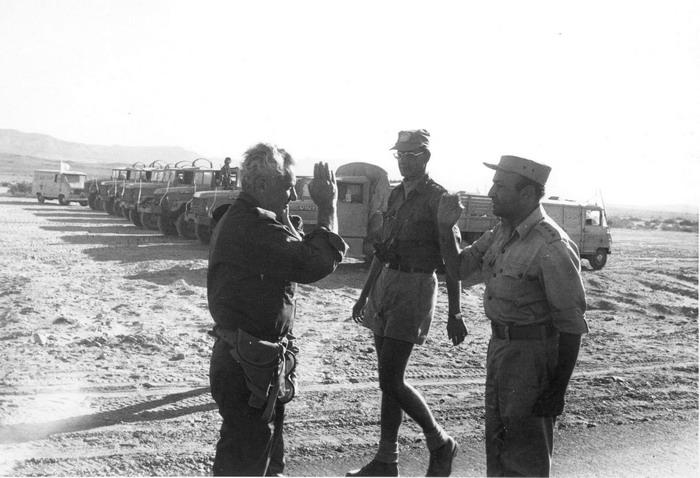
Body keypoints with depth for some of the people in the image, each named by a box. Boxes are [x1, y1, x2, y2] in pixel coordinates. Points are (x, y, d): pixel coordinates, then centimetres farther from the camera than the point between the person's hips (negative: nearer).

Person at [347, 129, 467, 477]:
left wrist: (454, 314, -12)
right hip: (386, 284, 7)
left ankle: (440, 443, 12)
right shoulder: (396, 196, 13)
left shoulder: (437, 198, -8)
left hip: (415, 287, -7)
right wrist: (364, 294, 20)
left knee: (390, 381, -8)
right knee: (390, 379, 10)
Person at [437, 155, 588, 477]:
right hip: (499, 345, 8)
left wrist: (557, 391, -19)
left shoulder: (552, 247, -22)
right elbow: (461, 269, 13)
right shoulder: (502, 232, 4)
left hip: (532, 353, -8)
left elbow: (571, 325, -20)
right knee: (497, 443, 22)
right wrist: (446, 228, -3)